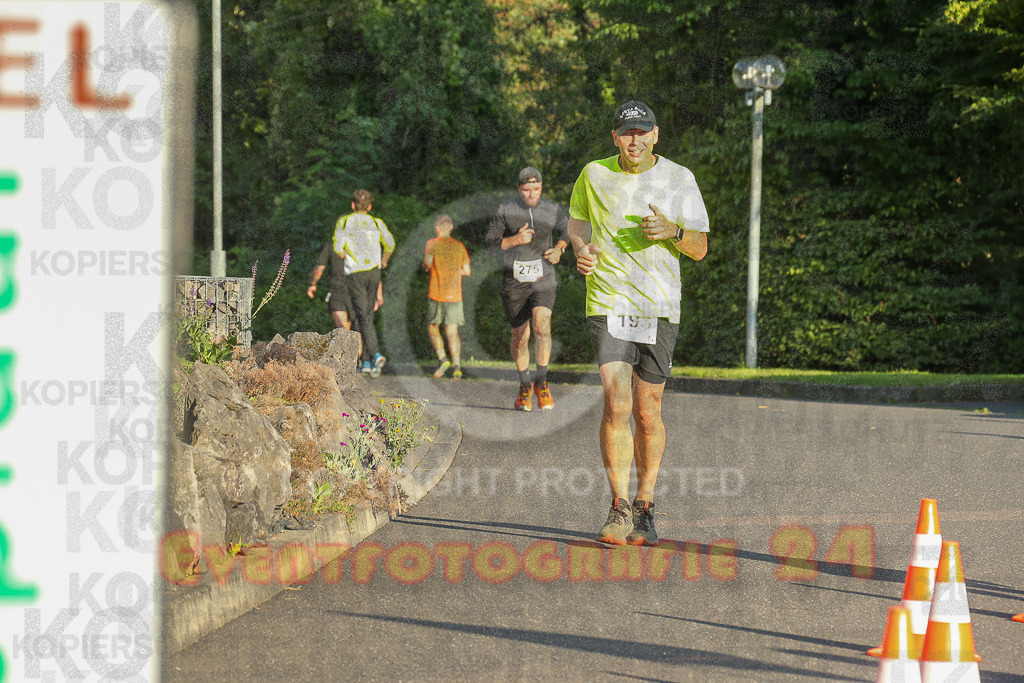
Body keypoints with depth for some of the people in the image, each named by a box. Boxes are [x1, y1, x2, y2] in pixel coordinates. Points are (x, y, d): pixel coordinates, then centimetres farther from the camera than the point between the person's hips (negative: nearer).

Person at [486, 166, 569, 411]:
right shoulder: (505, 210, -4)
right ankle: (525, 385, 30)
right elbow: (491, 240, -1)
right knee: (520, 336, 8)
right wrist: (514, 240, -17)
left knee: (542, 327, -21)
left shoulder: (553, 211, 1)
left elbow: (566, 230, 19)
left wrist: (559, 248, -1)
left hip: (543, 279, 0)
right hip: (514, 281, 0)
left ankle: (541, 382, -6)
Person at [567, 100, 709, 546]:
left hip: (660, 309, 1)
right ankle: (619, 510, -11)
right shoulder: (594, 175, 5)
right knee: (616, 405, -15)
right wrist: (582, 249, 3)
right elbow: (577, 219, 24)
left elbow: (700, 248, 5)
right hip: (609, 305, -1)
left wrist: (673, 232, -16)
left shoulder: (679, 179, 3)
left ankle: (644, 510, 19)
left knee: (647, 414, 5)